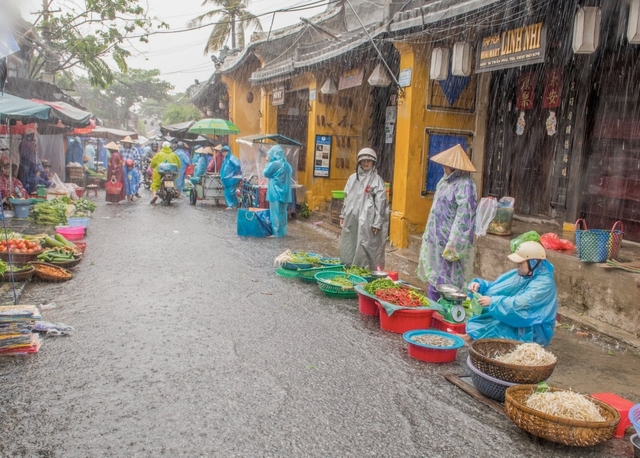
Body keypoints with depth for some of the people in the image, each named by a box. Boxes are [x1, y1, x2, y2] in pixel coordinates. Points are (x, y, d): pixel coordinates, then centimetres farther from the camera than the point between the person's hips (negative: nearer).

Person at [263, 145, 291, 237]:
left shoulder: (274, 164, -14)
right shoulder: (287, 164, 9)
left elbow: (266, 173, -2)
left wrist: (269, 162, 7)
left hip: (276, 192, -7)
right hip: (284, 192, 7)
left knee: (276, 213, -1)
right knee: (283, 212, 12)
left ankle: (277, 233, 1)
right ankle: (282, 232, 17)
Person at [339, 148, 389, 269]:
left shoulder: (377, 180, -5)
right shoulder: (353, 178, 12)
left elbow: (380, 203, -9)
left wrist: (377, 223, -13)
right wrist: (343, 215, 15)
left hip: (367, 220, -6)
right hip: (351, 218, 6)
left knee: (364, 249, -5)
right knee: (348, 247, 11)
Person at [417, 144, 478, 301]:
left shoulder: (465, 185, -18)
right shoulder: (445, 180, 10)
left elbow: (463, 217, -22)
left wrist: (453, 247, -23)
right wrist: (429, 234, 19)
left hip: (449, 242, -9)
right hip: (437, 239, 9)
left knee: (445, 283, -2)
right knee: (434, 278, 15)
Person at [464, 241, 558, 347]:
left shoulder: (544, 283, -20)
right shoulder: (520, 273, 5)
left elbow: (520, 304, -31)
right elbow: (494, 286, 9)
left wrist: (493, 301, -29)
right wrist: (479, 285, -10)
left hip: (532, 331, -8)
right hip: (515, 322, 8)